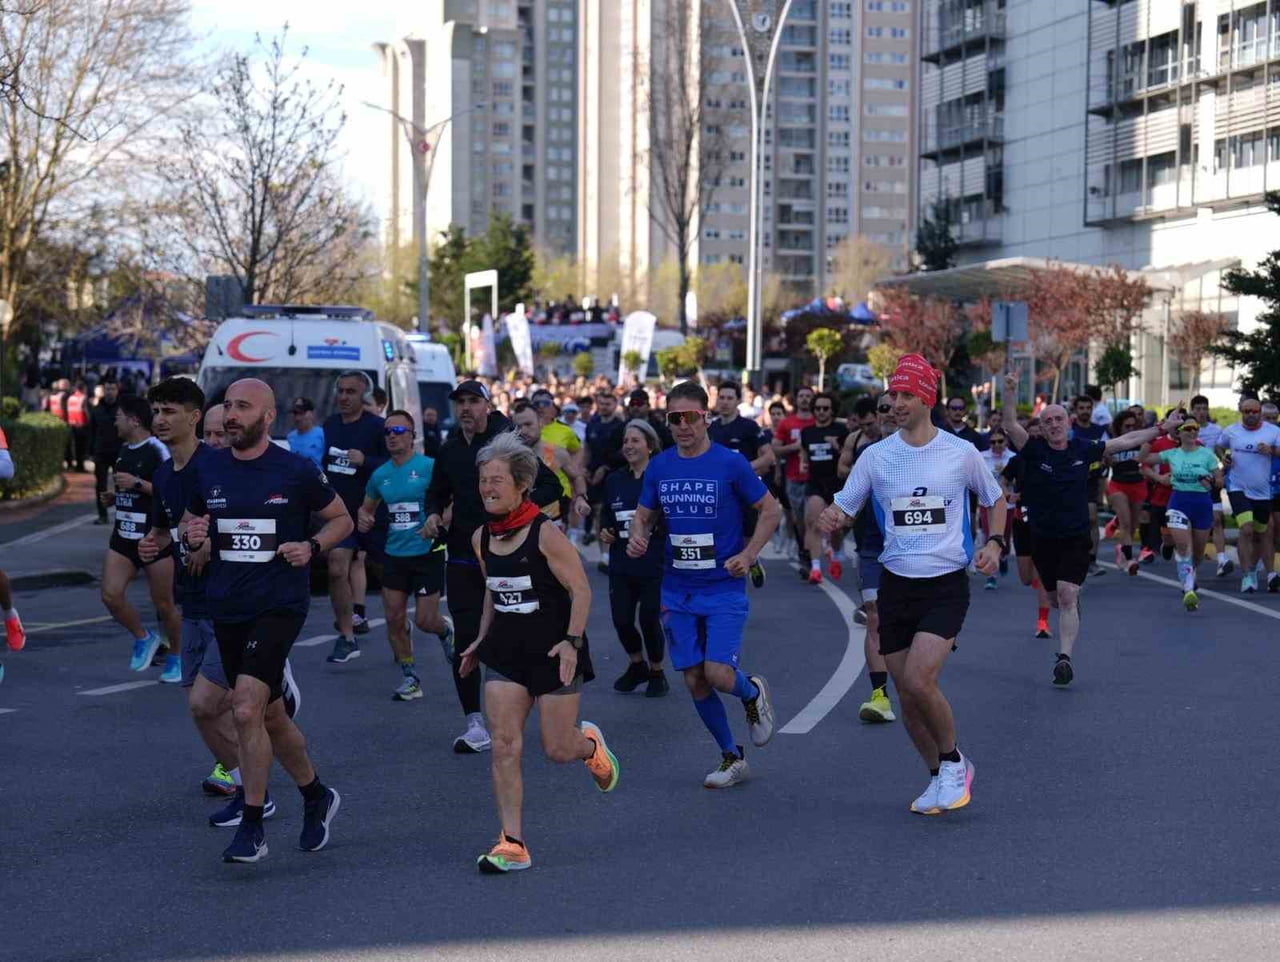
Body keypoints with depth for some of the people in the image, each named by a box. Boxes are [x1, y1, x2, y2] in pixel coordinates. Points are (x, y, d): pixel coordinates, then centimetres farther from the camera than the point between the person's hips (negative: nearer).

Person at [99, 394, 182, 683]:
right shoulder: (124, 451, 12)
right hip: (123, 537, 7)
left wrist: (137, 483, -24)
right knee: (110, 594, -6)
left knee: (164, 605, 3)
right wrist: (114, 498, 9)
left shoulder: (158, 451, -14)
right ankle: (143, 638, 16)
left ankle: (176, 657, 22)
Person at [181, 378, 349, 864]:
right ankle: (317, 797, 36)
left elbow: (342, 519, 7)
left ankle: (252, 826, -8)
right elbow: (189, 523, 20)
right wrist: (189, 534, -4)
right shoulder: (208, 470, 6)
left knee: (246, 709, -19)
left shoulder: (297, 471, -5)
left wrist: (311, 547, -11)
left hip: (280, 605, -5)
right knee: (271, 715, 14)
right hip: (226, 607, 5)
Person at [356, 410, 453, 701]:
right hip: (395, 554, 5)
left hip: (427, 553, -5)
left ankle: (446, 630, 35)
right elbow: (367, 506, 22)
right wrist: (363, 517, 0)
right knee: (394, 619, 2)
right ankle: (410, 679, 16)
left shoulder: (429, 467, -10)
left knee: (424, 620, -2)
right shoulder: (380, 475, 7)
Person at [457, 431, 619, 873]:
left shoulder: (545, 534, -14)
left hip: (554, 652, -5)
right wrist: (481, 640, 17)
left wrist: (572, 641, -22)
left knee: (558, 750, 1)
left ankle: (590, 744, 38)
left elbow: (581, 590, -13)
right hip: (505, 650, 5)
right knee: (504, 745, -6)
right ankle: (512, 844, -2)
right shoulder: (481, 538, 5)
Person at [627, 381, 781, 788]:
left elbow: (770, 511, -1)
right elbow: (643, 516, 14)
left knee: (718, 674, -16)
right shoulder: (659, 467, 4)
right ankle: (731, 758, 22)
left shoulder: (730, 464, -9)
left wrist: (748, 554, -13)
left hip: (724, 589, -4)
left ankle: (753, 694, 21)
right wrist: (637, 538, -9)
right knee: (694, 681, 5)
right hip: (677, 590, 4)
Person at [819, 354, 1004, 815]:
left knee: (919, 681, -20)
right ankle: (941, 777, 28)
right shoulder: (875, 456, 1)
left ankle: (953, 761, 6)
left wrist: (994, 543, -3)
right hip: (896, 585, 3)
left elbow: (995, 500, 14)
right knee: (906, 695, 6)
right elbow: (843, 508, 5)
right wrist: (828, 519, -19)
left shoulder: (961, 452, -2)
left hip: (946, 585, -3)